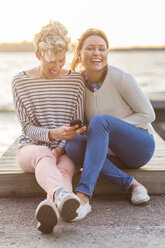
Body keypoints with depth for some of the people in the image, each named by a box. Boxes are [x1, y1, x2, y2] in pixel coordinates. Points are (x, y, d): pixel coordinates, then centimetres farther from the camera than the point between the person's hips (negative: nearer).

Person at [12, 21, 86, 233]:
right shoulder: (20, 82, 0)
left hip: (65, 150, 2)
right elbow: (28, 128, -3)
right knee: (43, 155, -39)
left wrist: (60, 148, -16)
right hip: (31, 147, -1)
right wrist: (53, 134, -24)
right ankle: (62, 195, -71)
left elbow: (78, 125, 3)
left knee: (64, 169, -35)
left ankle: (51, 206, -67)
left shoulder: (76, 80, 4)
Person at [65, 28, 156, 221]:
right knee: (72, 144, -25)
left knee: (100, 120, -32)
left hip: (140, 146, -4)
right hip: (111, 156, 5)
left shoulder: (121, 79, -14)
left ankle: (83, 195, -43)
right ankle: (131, 185, -25)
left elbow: (148, 114, -9)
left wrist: (112, 128, -18)